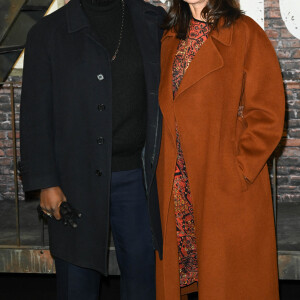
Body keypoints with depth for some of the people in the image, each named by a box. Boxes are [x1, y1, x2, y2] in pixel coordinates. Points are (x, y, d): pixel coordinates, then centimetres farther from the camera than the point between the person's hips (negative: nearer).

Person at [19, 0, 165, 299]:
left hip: (135, 176, 2)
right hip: (77, 181, -2)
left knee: (143, 273, 11)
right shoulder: (47, 33, 0)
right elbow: (35, 116, -2)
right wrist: (45, 182, -7)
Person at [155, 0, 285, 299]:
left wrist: (237, 171, -13)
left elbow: (267, 114, -9)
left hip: (227, 187, -5)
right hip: (176, 187, 5)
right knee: (172, 271, 10)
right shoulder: (171, 38, 12)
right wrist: (163, 166, 9)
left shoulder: (244, 33, -7)